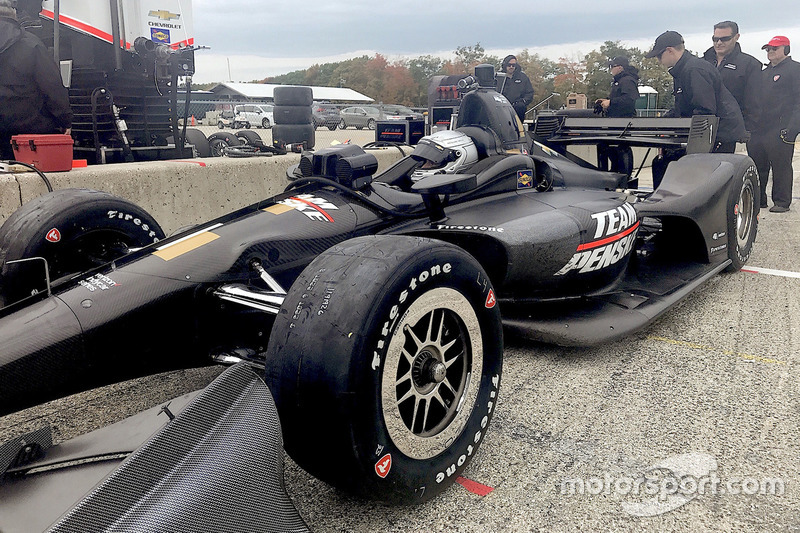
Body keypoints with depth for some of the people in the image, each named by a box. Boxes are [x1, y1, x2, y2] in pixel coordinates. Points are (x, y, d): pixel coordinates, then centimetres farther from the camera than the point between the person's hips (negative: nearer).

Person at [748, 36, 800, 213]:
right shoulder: (764, 73, 22)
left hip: (780, 131, -7)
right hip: (759, 130, 7)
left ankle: (782, 202, 5)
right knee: (758, 166, 9)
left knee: (781, 167, -2)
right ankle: (758, 199, 19)